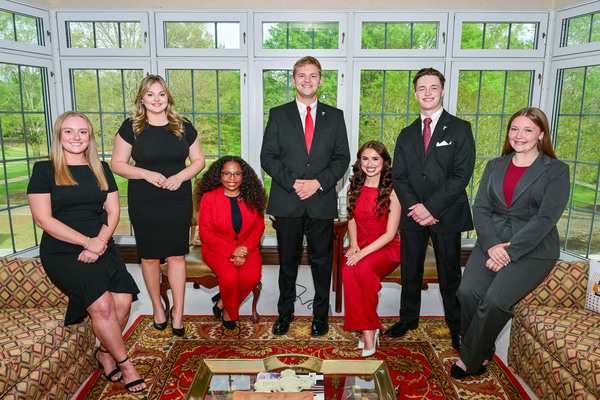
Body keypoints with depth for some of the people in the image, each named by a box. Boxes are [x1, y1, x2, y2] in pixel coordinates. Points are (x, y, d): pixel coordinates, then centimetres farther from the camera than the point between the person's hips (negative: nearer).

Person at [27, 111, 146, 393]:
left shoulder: (101, 169, 14)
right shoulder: (44, 170, 2)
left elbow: (113, 211, 10)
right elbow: (43, 218, -6)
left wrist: (100, 242, -8)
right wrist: (87, 241, -13)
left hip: (102, 247, 4)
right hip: (62, 251, -3)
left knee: (123, 301, -17)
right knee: (101, 305, -22)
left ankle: (105, 353, 11)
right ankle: (124, 363, -1)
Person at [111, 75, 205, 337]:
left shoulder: (183, 127, 5)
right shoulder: (131, 127, 0)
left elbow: (198, 160, 9)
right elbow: (117, 164, 1)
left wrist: (180, 176, -10)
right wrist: (147, 174, -15)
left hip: (178, 200, 1)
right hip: (144, 203, 0)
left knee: (176, 255, 1)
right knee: (150, 256, 9)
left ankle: (178, 313, 14)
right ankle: (157, 308, 29)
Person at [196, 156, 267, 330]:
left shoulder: (252, 197, -1)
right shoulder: (208, 197, -8)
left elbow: (258, 228, 3)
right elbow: (205, 232, -8)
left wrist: (244, 251, -13)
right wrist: (232, 251, -16)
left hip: (247, 248, 3)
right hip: (217, 249, -2)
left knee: (253, 276, -25)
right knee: (230, 277, -28)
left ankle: (222, 302, 2)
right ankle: (231, 312, 4)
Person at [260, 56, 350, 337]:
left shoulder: (334, 116, 9)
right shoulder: (278, 115, 6)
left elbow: (342, 158, 4)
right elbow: (267, 157, 0)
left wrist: (319, 182, -11)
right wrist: (292, 182, -14)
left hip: (322, 201, 1)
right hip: (286, 201, 0)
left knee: (322, 260, 9)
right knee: (288, 260, 11)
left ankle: (320, 314, 26)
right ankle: (285, 312, 28)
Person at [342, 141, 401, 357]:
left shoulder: (392, 191, -10)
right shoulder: (354, 187, 6)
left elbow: (390, 233, -13)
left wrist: (363, 253, -23)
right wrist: (353, 244, -3)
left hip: (387, 247, -4)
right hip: (359, 244, 4)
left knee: (363, 269, -34)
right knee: (348, 271, -29)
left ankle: (371, 325, -13)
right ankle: (368, 331, -18)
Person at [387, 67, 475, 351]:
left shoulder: (460, 129, 0)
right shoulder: (406, 135, 13)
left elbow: (462, 175, -10)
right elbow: (398, 177, 7)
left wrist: (431, 207, -16)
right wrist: (413, 207, -9)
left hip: (447, 216, -3)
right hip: (412, 216, 4)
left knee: (449, 275, 7)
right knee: (410, 271, 13)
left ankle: (456, 326, 24)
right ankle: (408, 318, 30)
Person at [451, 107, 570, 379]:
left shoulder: (557, 171, 1)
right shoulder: (494, 166, 15)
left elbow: (546, 217, -10)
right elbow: (480, 207, 5)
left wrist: (509, 251, -18)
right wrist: (491, 245, -12)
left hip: (533, 250, -3)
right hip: (491, 244, 4)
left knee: (495, 300, -25)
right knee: (468, 291, -22)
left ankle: (470, 360, -2)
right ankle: (482, 354, 2)